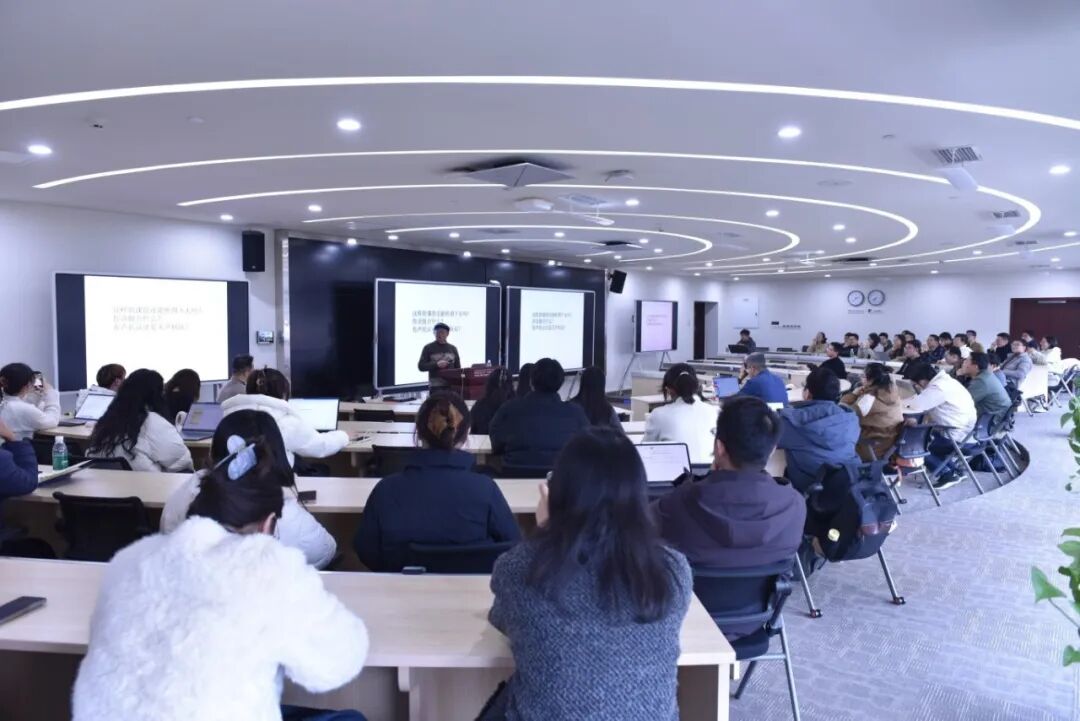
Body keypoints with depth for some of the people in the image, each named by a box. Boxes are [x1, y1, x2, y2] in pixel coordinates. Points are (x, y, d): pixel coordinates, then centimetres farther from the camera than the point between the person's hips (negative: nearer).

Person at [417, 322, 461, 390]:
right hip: (436, 387, -3)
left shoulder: (453, 349, 14)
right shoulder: (428, 348, 4)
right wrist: (436, 364, -14)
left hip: (452, 386, 3)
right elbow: (421, 366, -1)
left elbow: (458, 368, 17)